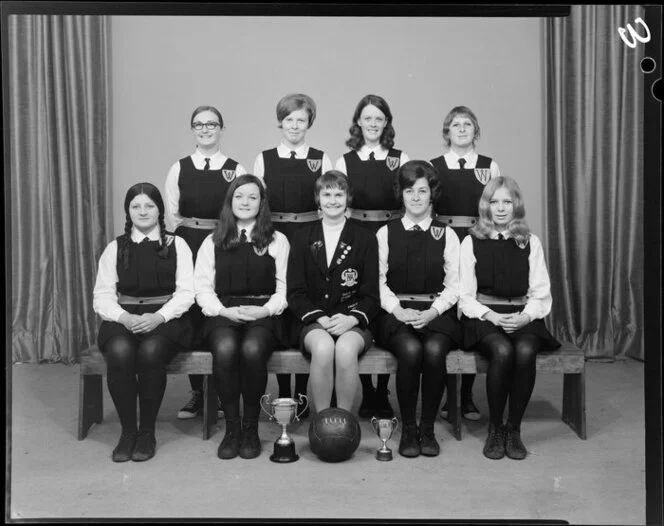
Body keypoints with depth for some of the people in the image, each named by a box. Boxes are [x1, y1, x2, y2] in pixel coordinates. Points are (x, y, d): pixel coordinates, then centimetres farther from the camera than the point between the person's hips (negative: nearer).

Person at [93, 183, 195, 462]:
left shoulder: (176, 245, 11)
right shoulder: (115, 248, 15)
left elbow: (185, 293, 2)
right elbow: (103, 296, 7)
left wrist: (158, 316, -15)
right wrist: (124, 317, -14)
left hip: (166, 319, -1)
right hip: (123, 318, 1)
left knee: (151, 351, -34)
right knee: (120, 351, -33)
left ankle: (147, 433, -15)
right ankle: (127, 432, -15)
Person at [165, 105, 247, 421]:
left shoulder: (236, 170, 4)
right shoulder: (179, 169, 8)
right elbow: (171, 215, 7)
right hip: (187, 246, 1)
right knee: (191, 314, 2)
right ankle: (197, 393, 15)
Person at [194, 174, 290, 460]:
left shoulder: (277, 241, 14)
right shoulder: (213, 242, 18)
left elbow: (284, 287, 6)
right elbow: (203, 287, 9)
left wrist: (266, 309, -11)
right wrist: (224, 310, -8)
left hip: (263, 315, -1)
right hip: (223, 314, 1)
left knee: (252, 349, -34)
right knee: (225, 348, -34)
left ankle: (251, 428, -16)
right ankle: (231, 427, -18)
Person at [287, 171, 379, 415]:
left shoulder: (365, 238, 10)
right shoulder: (303, 237, 12)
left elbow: (371, 295, 5)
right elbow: (295, 293, 6)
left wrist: (352, 319, -15)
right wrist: (320, 318, -12)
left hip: (352, 322, 0)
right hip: (313, 321, 0)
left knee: (346, 348, -34)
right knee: (323, 346, -34)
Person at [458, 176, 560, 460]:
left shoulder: (531, 242, 11)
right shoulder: (471, 242, 7)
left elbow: (540, 293, 8)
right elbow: (466, 296, 2)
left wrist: (525, 316, -12)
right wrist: (491, 316, -14)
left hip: (522, 318, 1)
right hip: (484, 317, -1)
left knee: (525, 351, -32)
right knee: (502, 351, -33)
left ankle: (514, 429, -14)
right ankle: (494, 429, -13)